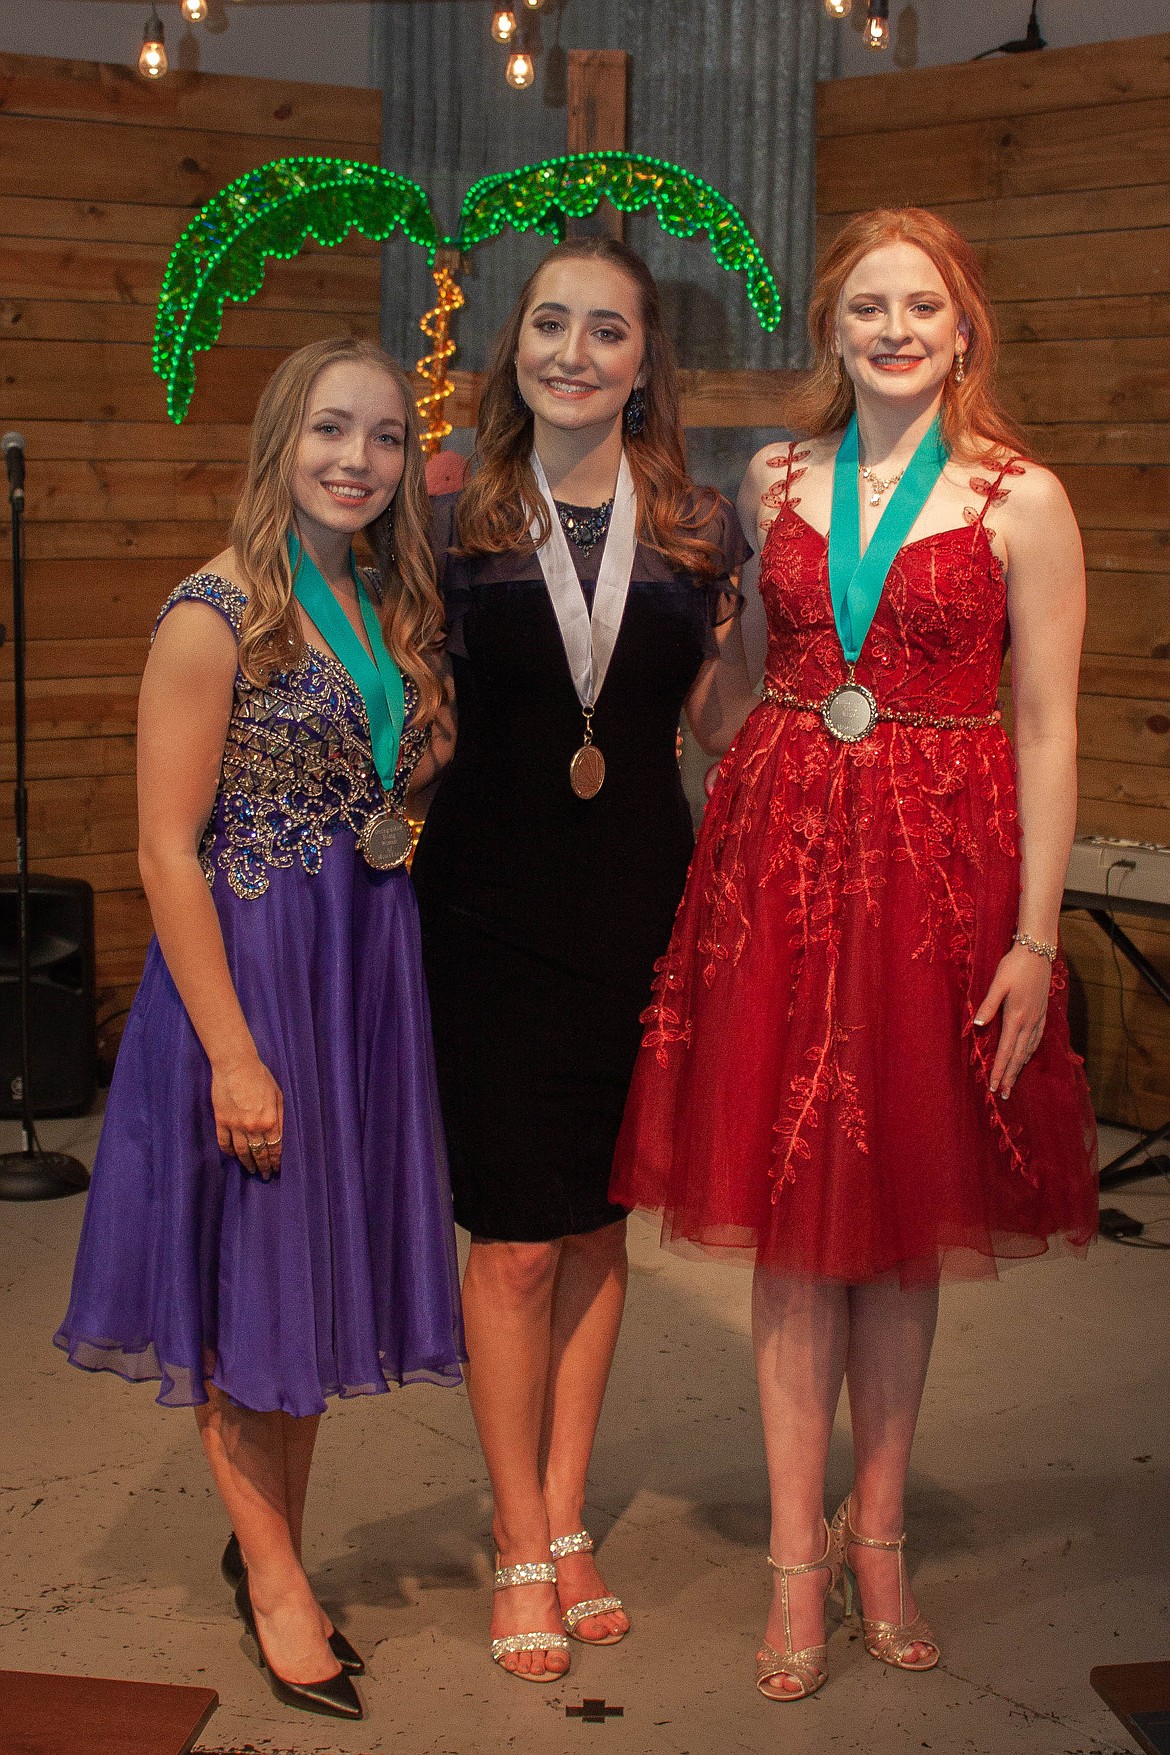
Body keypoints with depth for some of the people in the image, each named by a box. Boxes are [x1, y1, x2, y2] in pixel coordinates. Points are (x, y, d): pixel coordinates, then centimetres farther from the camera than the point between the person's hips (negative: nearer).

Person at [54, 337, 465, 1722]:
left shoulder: (387, 606, 8)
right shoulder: (215, 614, -13)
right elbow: (168, 850, -16)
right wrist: (233, 1052, -18)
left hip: (368, 971, 7)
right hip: (249, 966, -7)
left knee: (320, 1262, 16)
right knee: (250, 1277, 5)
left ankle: (270, 1551, 33)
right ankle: (275, 1578, 21)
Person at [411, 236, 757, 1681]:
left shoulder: (700, 530, 3)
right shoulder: (455, 526, -1)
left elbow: (725, 722, 9)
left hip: (639, 904, 2)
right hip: (492, 909, -2)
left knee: (599, 1226, 11)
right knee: (516, 1238, 0)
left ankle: (564, 1519, 26)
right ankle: (523, 1547, 17)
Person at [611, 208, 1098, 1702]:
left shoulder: (1021, 500, -3)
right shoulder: (774, 480, 8)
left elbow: (1047, 730, -4)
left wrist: (1035, 936, -9)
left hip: (941, 863, -2)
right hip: (780, 850, 2)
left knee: (904, 1212, 8)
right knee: (792, 1208, 4)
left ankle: (877, 1535, 23)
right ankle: (799, 1556, 13)